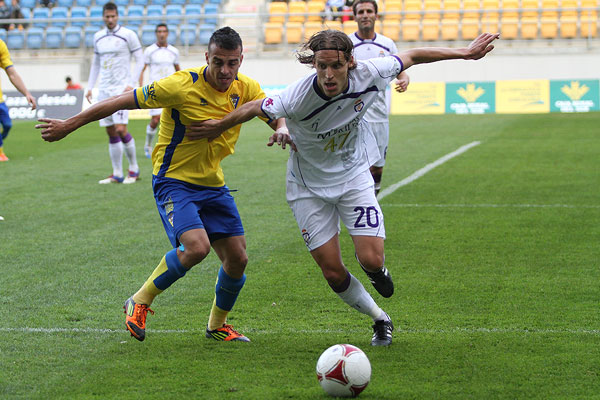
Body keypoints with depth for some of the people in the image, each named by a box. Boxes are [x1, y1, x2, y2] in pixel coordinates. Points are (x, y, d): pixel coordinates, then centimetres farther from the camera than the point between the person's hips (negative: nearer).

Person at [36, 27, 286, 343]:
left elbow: (276, 115, 3)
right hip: (174, 181, -6)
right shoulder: (183, 85, -21)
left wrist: (282, 129, -25)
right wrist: (68, 125, -10)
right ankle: (140, 302, -5)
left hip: (213, 184, 6)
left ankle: (217, 326, 28)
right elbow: (122, 102, -15)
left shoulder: (246, 89, -4)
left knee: (237, 259, 2)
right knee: (196, 247, -27)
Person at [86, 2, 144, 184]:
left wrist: (131, 84, -12)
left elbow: (140, 60, -3)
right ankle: (117, 174, 7)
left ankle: (134, 169, 1)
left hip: (121, 88, -5)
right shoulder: (98, 37, 12)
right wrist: (90, 86, 13)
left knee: (121, 129, -14)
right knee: (111, 133, 3)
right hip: (104, 90, 5)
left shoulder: (128, 35, -3)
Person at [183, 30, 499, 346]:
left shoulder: (367, 75, -24)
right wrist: (217, 128, 0)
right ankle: (381, 320, 26)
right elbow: (253, 109, -14)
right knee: (333, 272, -1)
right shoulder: (296, 98, -32)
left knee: (371, 260, -13)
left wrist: (464, 53, -2)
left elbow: (413, 56, -8)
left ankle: (375, 268, 27)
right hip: (309, 186, -1)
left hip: (353, 175, 1)